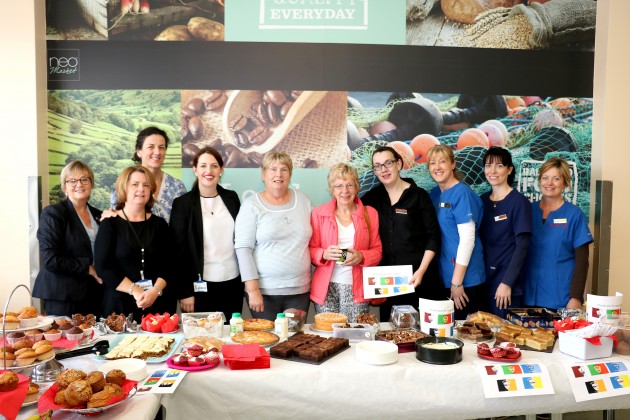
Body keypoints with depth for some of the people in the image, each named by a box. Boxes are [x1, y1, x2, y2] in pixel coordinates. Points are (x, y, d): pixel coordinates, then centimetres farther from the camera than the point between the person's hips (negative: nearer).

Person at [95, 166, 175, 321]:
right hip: (120, 304, -2)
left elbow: (168, 265, 4)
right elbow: (103, 267, -6)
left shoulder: (159, 224, 9)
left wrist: (155, 290, -13)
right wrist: (135, 290, -14)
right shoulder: (110, 224, 1)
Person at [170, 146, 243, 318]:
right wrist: (184, 292, -7)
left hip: (233, 282, 3)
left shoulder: (231, 198, 6)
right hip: (201, 286, -3)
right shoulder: (182, 204, -4)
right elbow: (179, 251, -4)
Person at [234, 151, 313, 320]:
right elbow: (243, 249, -7)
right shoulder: (251, 205, -3)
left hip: (300, 289, 3)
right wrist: (253, 290, -12)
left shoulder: (303, 199, 7)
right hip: (265, 290, -3)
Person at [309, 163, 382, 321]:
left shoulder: (370, 213, 9)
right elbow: (311, 250, 6)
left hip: (356, 288, 1)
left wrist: (361, 256, -10)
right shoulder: (319, 213, 6)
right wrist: (324, 254, -15)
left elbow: (377, 250, 10)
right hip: (326, 287, 0)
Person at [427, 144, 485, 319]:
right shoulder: (434, 194, 8)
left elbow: (467, 239, -16)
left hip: (465, 278, -6)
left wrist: (457, 281, -17)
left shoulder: (462, 193, -12)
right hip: (443, 277, 6)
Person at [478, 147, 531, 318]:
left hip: (506, 286, -4)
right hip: (481, 283, 5)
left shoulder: (519, 202, -7)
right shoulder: (481, 200, 7)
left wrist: (507, 283, -16)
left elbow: (522, 246, -11)